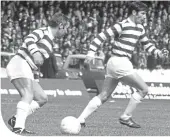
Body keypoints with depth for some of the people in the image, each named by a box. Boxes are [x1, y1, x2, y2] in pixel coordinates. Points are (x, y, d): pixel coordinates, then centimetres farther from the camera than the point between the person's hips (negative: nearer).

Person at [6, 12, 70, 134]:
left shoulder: (50, 41, 25)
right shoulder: (43, 32, -4)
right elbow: (29, 39, -24)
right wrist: (35, 53, -38)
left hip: (27, 72, 10)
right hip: (20, 64, -10)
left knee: (42, 98, 8)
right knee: (28, 95, -28)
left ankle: (16, 119, 3)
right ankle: (18, 127, -41)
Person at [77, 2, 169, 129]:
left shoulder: (140, 28, 15)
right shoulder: (122, 26, -12)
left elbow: (146, 44, 26)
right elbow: (101, 36, -12)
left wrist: (158, 53, 9)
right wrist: (91, 52, -19)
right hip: (119, 62, -9)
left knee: (103, 96, 9)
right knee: (143, 89, -3)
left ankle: (80, 119, 7)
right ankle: (126, 117, 2)